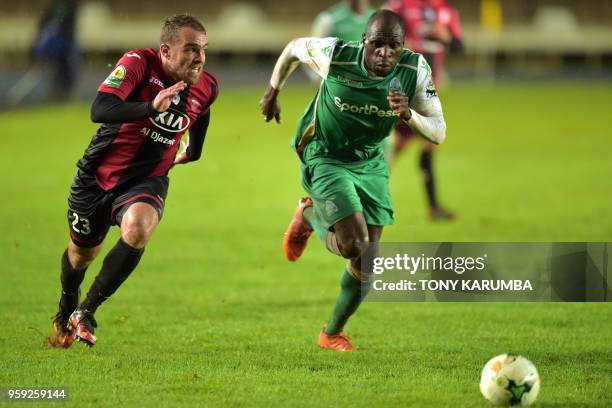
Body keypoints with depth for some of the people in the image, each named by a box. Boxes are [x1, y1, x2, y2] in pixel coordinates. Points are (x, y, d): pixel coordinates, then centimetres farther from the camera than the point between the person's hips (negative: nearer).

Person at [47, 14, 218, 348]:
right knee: (82, 253, 18)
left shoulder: (206, 88, -7)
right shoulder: (138, 63, -23)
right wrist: (151, 107, -52)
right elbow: (99, 110, -38)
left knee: (137, 229, -32)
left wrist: (192, 152, 32)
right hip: (97, 177, -2)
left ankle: (86, 312, -14)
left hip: (147, 181, 2)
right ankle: (65, 311, 53)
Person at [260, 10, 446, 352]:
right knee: (353, 245, -20)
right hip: (325, 158, -4)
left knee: (367, 260, 4)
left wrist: (408, 114, -37)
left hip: (371, 163, 4)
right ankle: (309, 215, 14)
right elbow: (294, 48, -4)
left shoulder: (415, 70, -19)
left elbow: (439, 132, -17)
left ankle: (333, 333, 29)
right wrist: (273, 92, 9)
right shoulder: (335, 55, -26)